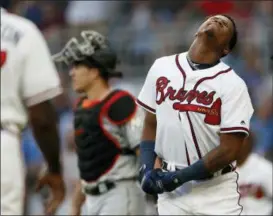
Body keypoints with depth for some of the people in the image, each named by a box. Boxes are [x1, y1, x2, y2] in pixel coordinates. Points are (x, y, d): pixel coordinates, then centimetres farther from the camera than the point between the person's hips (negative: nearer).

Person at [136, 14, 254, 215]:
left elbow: (230, 150, -14)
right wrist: (147, 169, -2)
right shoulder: (162, 68, 3)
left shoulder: (232, 84, -10)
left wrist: (179, 177, -15)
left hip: (215, 193, -3)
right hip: (170, 190, 3)